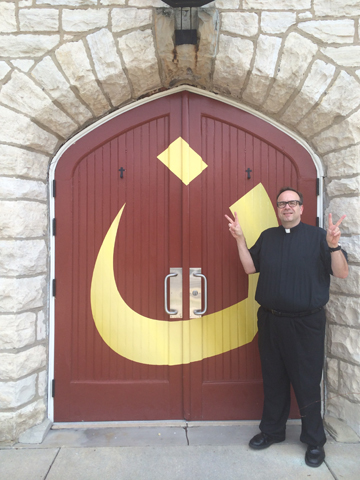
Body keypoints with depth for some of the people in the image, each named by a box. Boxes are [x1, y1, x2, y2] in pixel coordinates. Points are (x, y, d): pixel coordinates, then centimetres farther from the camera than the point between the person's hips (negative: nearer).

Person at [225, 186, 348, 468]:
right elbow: (250, 267, 6)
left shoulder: (318, 236, -3)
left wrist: (334, 245, -25)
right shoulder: (267, 237, 8)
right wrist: (240, 239, -3)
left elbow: (342, 273, -8)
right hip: (270, 320, 4)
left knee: (308, 383, 7)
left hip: (306, 323, -3)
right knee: (273, 379, 16)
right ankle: (272, 431, 35)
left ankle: (315, 441, 28)